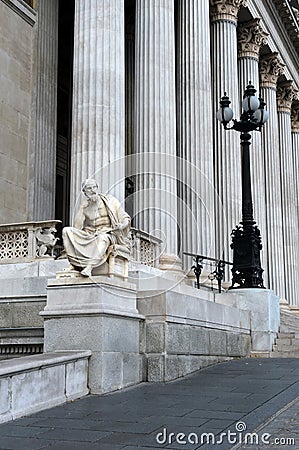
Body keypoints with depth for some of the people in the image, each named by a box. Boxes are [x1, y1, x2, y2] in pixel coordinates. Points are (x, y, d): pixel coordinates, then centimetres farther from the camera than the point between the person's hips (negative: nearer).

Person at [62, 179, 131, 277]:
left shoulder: (110, 201, 4)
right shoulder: (84, 207, 11)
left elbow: (126, 218, 1)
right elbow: (77, 227, 10)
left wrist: (122, 225, -19)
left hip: (108, 235, -3)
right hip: (90, 236, 4)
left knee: (102, 238, -40)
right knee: (66, 231, -17)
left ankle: (89, 266, -52)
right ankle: (75, 264, -29)